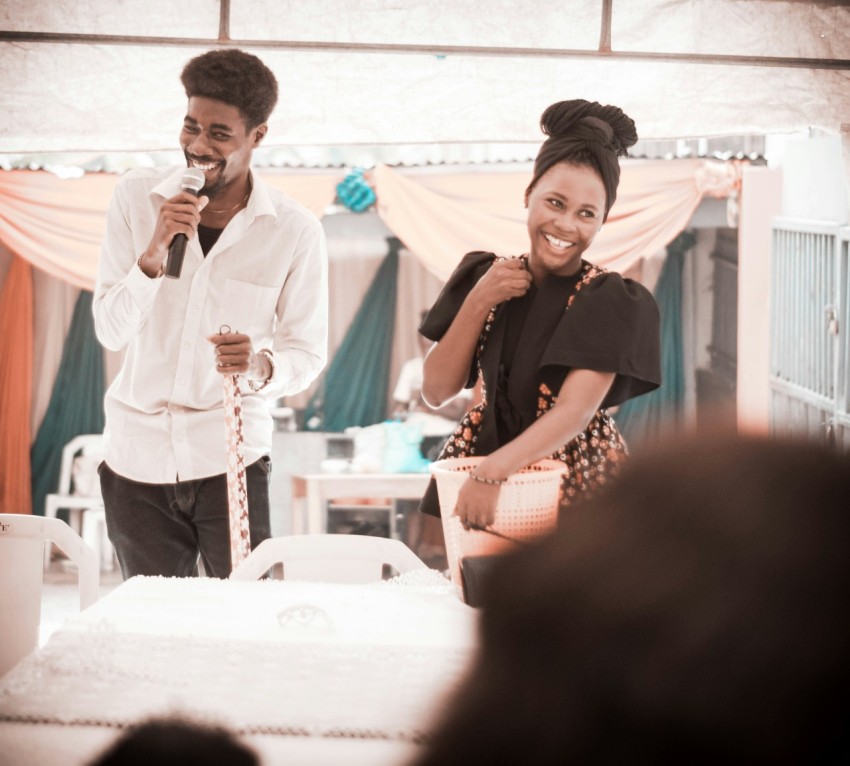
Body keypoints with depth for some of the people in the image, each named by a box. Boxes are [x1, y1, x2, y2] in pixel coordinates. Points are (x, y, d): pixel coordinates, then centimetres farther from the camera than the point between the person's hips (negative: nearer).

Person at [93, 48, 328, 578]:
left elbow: (308, 350, -2)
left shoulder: (296, 231, -7)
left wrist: (262, 366, -25)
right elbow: (111, 331, -5)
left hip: (230, 454, -2)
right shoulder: (137, 196, -3)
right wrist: (153, 251, -21)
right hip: (137, 451, 2)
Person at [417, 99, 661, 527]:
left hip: (575, 477, -3)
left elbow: (575, 411, -23)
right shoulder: (482, 276, 3)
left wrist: (491, 472, -36)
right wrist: (479, 302, -12)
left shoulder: (611, 303, -10)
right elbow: (436, 392, 0)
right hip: (478, 460, 3)